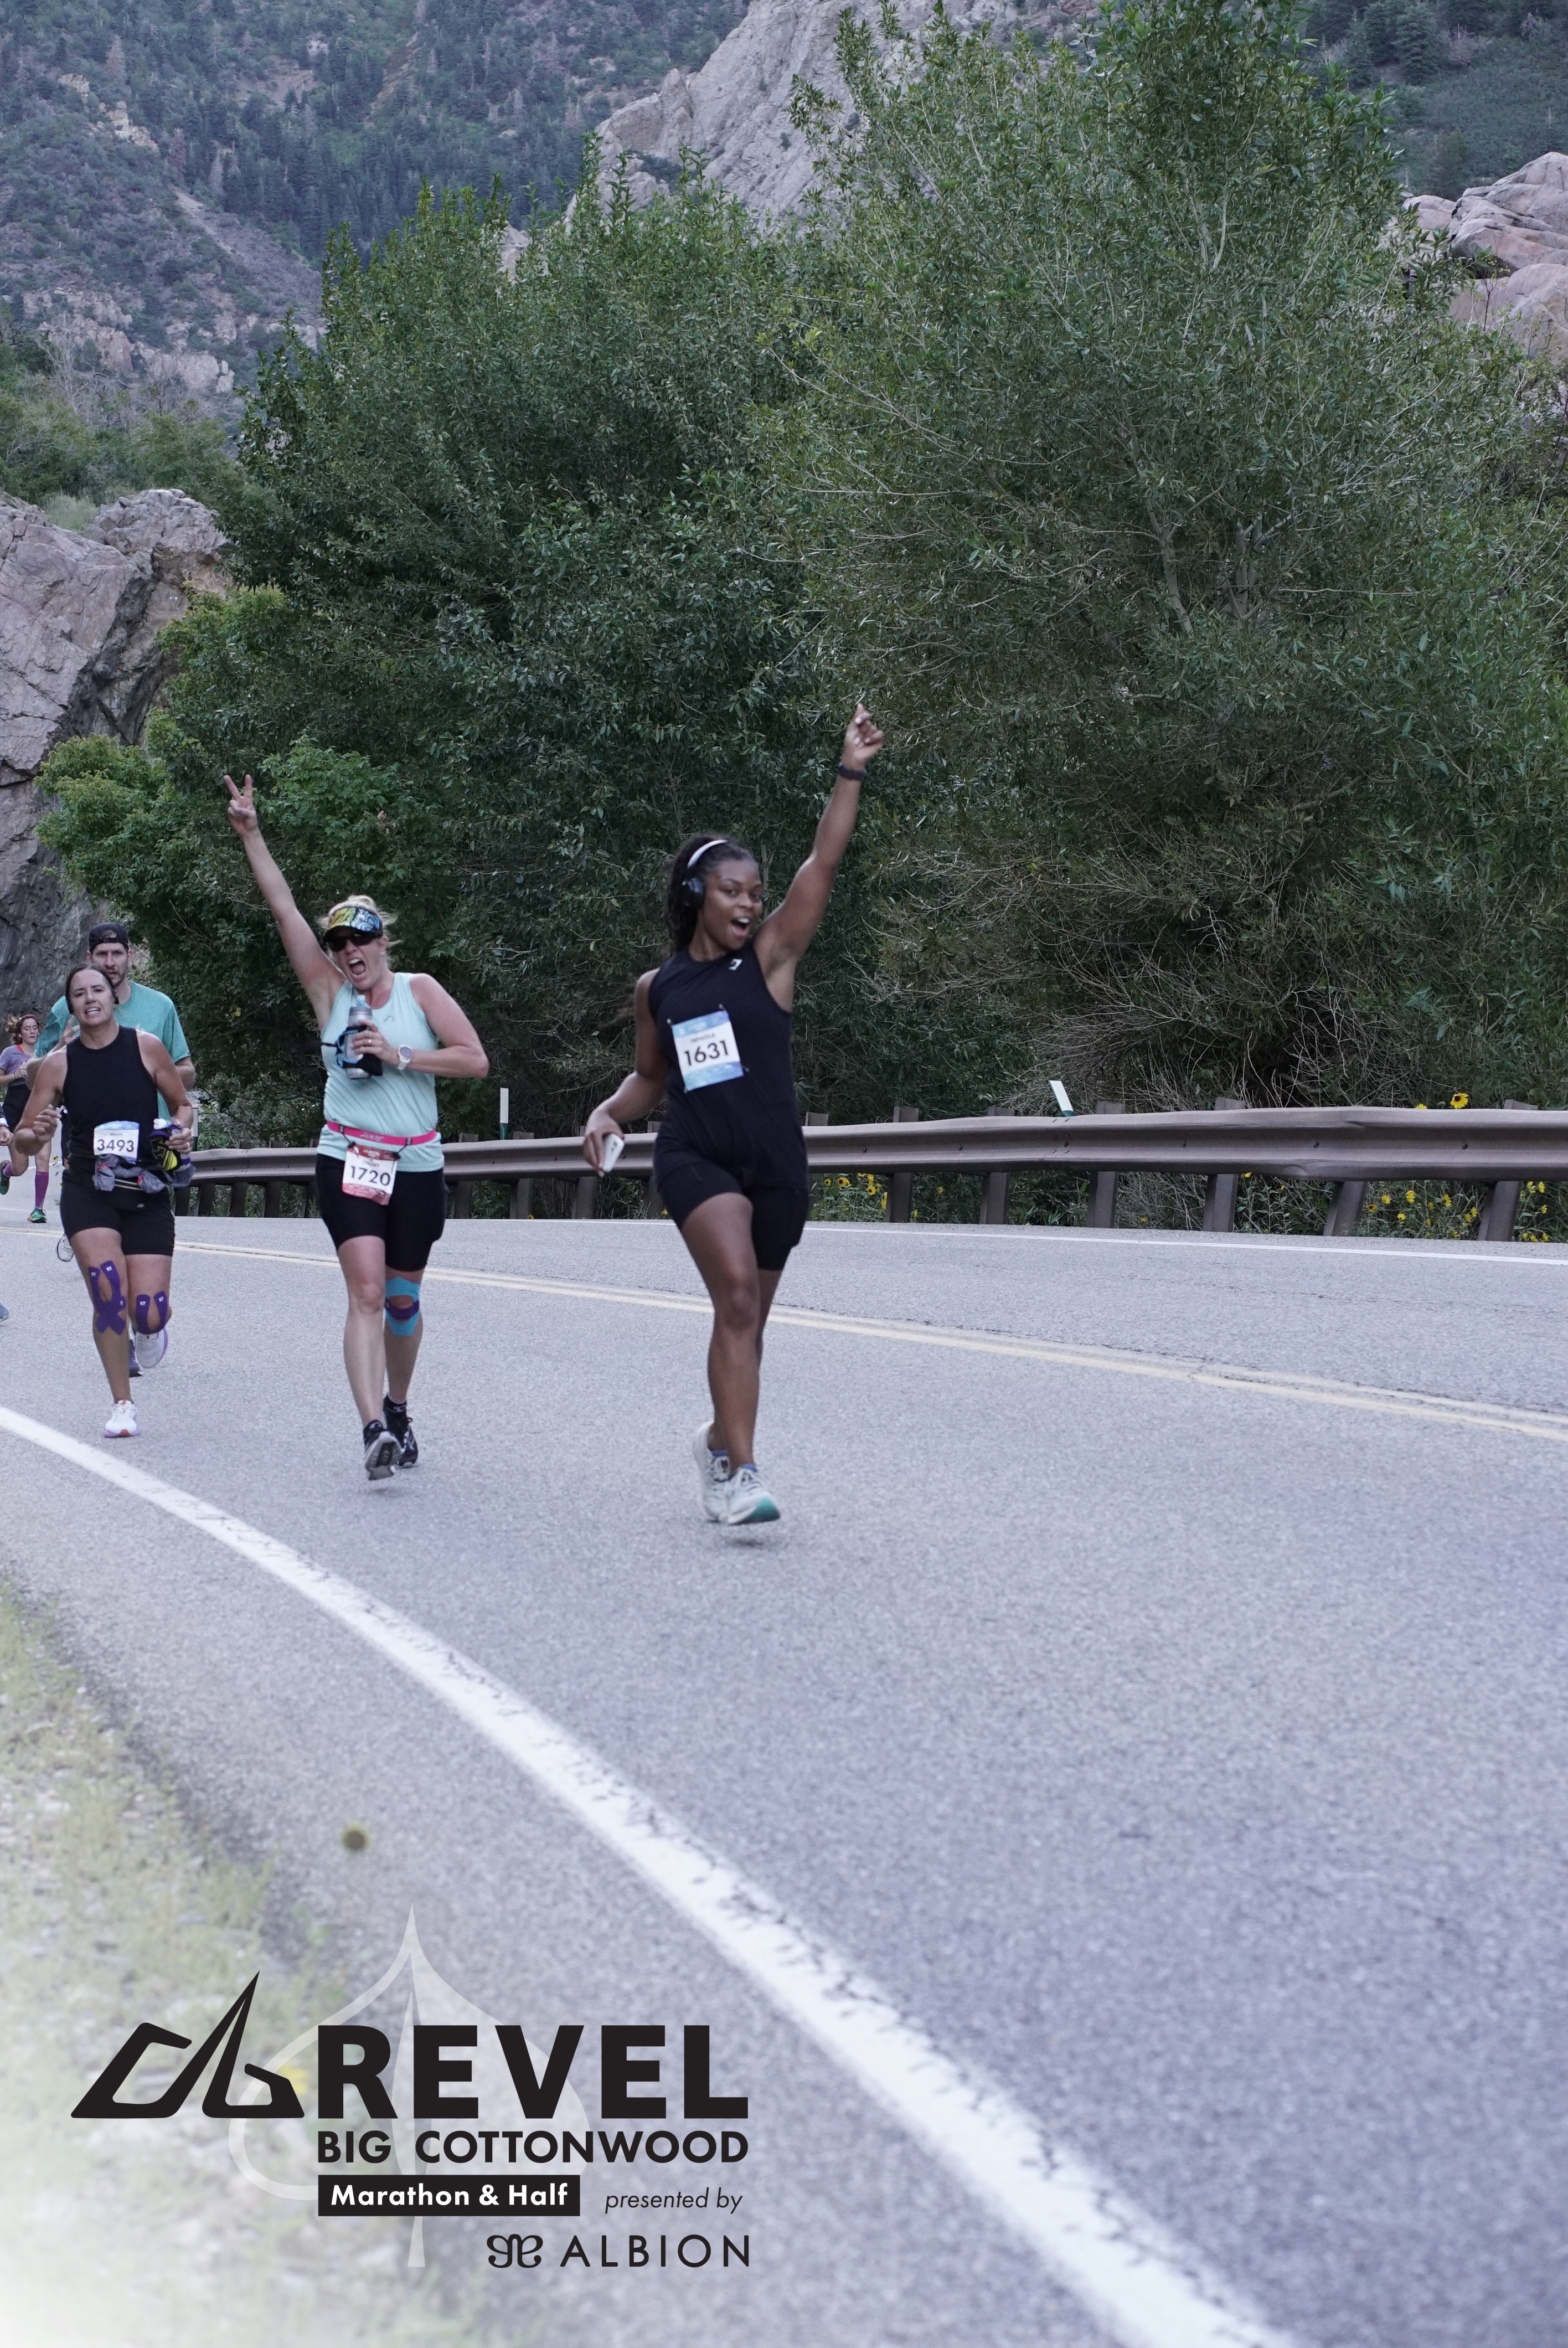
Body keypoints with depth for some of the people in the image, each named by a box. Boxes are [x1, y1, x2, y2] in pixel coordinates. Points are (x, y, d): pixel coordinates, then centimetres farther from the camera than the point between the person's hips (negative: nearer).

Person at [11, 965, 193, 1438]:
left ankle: (150, 1327, 33)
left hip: (147, 1194, 0)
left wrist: (181, 1132, -11)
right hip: (87, 1192, 0)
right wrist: (36, 1134, -20)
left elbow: (182, 1103, 10)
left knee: (148, 1313, -9)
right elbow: (24, 1138, 3)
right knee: (109, 1292, -20)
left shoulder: (146, 1047, -3)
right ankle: (122, 1405, -2)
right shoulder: (58, 1063, -2)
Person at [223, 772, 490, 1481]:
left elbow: (474, 1059, -4)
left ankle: (398, 1409, 34)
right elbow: (285, 911, 0)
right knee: (366, 1292, -16)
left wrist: (399, 1057, -11)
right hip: (348, 1162, -1)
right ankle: (374, 1428, -25)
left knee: (402, 1298, 12)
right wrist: (250, 834, -6)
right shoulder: (330, 992, 6)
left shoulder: (419, 991, 3)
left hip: (417, 1167, 1)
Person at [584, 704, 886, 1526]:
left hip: (775, 1164, 1)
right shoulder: (656, 987, 8)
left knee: (747, 1318, 10)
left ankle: (720, 1441, 36)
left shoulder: (769, 959, 2)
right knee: (737, 1292, -23)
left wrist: (851, 772, -15)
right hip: (694, 1157, -1)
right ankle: (740, 1473, -25)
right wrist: (609, 1113, 2)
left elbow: (823, 865, -8)